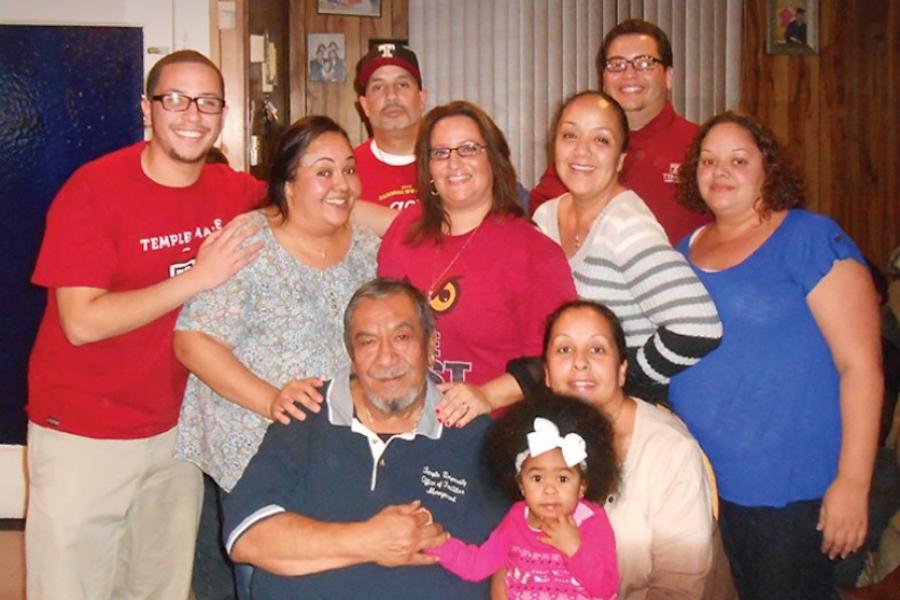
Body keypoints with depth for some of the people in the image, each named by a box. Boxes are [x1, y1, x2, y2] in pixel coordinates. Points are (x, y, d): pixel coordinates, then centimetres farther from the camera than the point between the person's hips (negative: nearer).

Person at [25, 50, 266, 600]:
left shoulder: (234, 192, -2)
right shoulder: (93, 190, -15)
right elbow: (81, 323, -21)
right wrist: (199, 276, -26)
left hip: (174, 428, 4)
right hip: (82, 435, -4)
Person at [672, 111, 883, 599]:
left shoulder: (810, 239, -8)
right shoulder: (686, 251, 10)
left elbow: (860, 363, -13)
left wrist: (853, 481, -17)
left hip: (790, 486, -5)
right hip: (704, 482, 5)